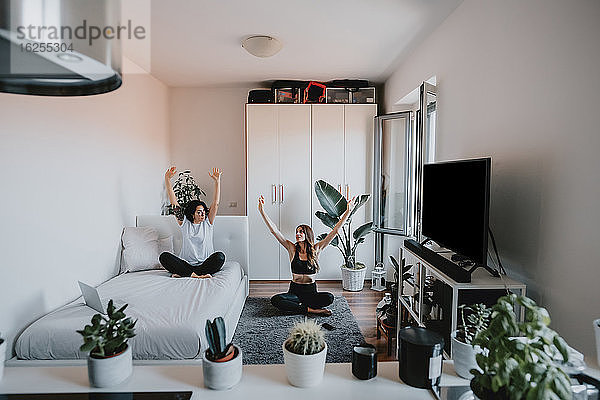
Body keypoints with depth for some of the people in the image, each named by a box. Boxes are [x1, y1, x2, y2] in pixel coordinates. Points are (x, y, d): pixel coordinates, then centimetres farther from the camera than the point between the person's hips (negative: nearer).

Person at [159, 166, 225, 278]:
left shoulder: (207, 223, 9)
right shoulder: (185, 223, 9)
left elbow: (215, 203, -1)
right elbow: (173, 202, 4)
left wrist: (217, 181, -10)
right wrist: (167, 179, -2)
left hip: (204, 264, 0)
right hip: (186, 264, 1)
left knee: (220, 256, -32)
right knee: (164, 256, -23)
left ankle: (183, 273, -28)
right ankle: (194, 275, -35)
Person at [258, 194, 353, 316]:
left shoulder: (316, 249, -1)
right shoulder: (292, 249, -2)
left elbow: (335, 231, -4)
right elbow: (274, 230, -9)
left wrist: (347, 211, -9)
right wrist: (262, 211, -16)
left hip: (311, 291, 0)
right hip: (295, 290, 0)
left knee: (329, 297, -30)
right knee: (275, 300, -28)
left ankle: (296, 305, -13)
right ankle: (310, 309, -21)